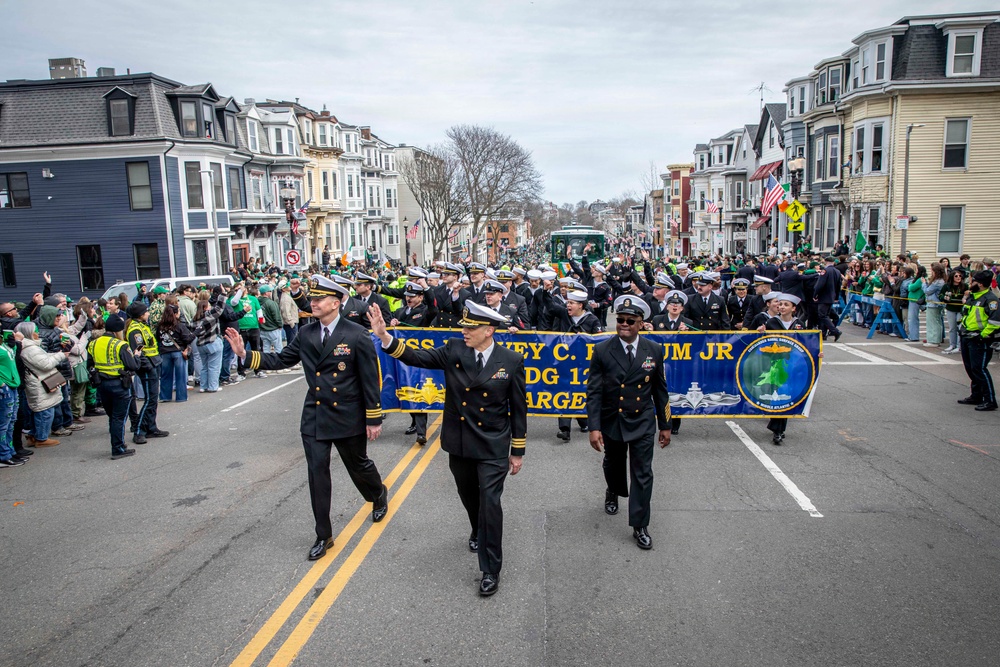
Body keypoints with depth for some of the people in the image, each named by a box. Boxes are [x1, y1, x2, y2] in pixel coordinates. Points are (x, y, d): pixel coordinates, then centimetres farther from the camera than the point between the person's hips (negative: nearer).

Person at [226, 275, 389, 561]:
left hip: (348, 417, -3)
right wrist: (245, 353, -5)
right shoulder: (306, 334, 1)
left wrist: (374, 419, -9)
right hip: (314, 417, 4)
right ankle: (323, 535, 17)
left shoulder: (357, 334, -13)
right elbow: (281, 360, 7)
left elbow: (370, 379, -11)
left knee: (359, 465, 15)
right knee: (317, 474, 4)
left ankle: (379, 495, 49)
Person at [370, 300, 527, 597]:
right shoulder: (453, 350, -5)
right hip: (459, 444, 4)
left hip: (493, 447, -3)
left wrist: (517, 451, -1)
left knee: (490, 503, -7)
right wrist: (384, 336, -29)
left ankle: (491, 570, 7)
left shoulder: (512, 361, -11)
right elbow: (417, 357, -14)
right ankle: (478, 531, 53)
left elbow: (518, 408, -5)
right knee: (469, 496, 21)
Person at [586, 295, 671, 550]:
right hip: (611, 421, 0)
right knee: (613, 464, 21)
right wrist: (594, 427, -18)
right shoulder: (602, 351, -11)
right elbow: (594, 392, -12)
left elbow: (660, 391, 2)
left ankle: (639, 526, 11)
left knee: (642, 474, -1)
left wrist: (665, 425, 5)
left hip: (642, 423, 0)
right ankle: (613, 492, 54)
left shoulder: (654, 350, -6)